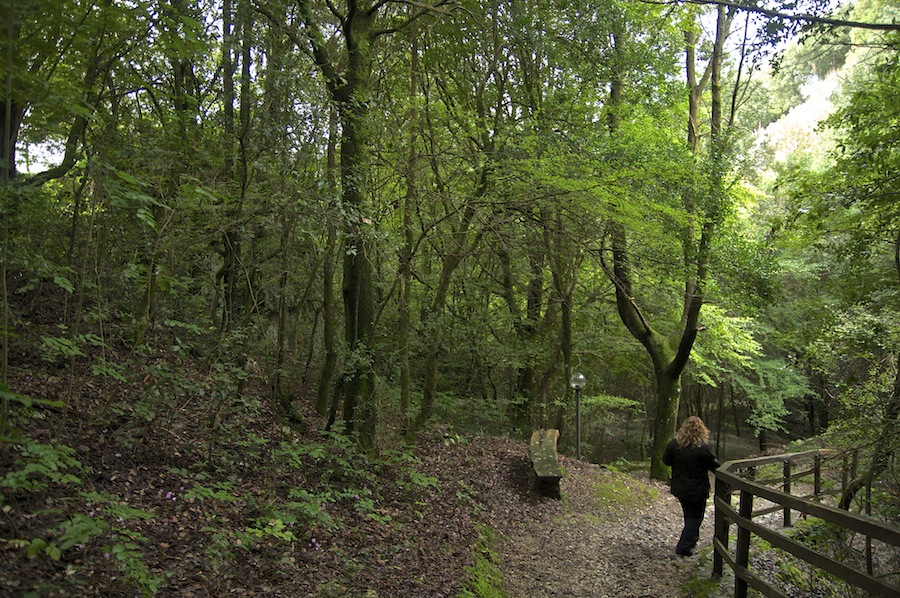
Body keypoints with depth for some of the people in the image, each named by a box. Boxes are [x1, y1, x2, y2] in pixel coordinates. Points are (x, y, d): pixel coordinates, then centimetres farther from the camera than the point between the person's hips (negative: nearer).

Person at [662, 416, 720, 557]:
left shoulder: (674, 444, -11)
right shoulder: (703, 448, -23)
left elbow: (666, 460, 3)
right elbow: (715, 466, -11)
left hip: (679, 488, 4)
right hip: (697, 490, -4)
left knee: (689, 514, 24)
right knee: (695, 517, 10)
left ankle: (692, 540, 39)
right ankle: (683, 548, 9)